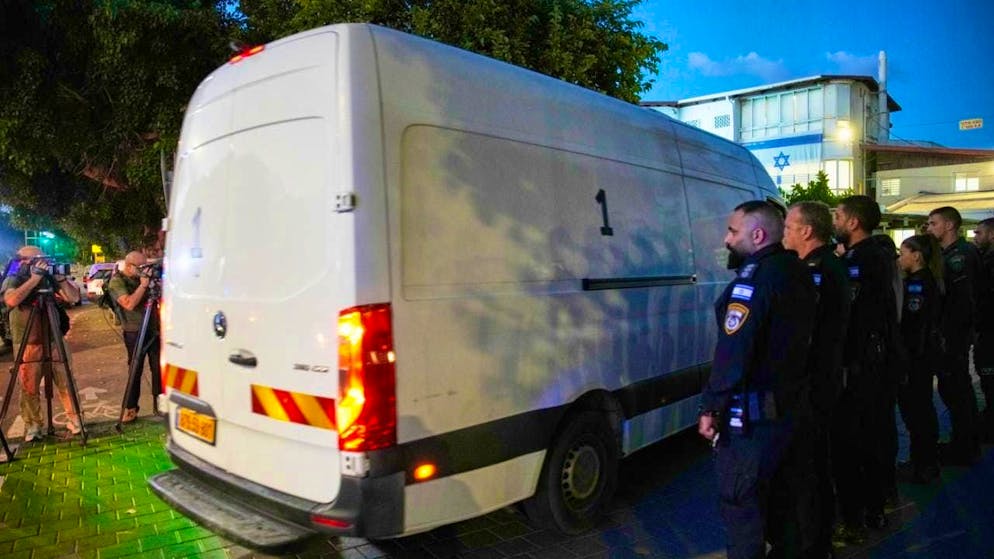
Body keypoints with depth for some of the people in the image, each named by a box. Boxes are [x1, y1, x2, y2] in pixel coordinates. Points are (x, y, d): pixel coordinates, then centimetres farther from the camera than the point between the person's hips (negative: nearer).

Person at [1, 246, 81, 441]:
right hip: (27, 345, -2)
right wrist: (35, 277, -24)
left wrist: (60, 278, -14)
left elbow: (74, 298, -2)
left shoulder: (49, 279, 6)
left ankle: (73, 419, 14)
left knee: (66, 383, 4)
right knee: (29, 388, 3)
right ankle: (33, 426, 15)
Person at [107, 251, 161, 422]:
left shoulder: (142, 277, 10)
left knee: (159, 368, 7)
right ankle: (130, 409, 11)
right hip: (135, 332, -5)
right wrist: (143, 285, -22)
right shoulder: (117, 281, -8)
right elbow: (129, 304, -22)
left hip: (153, 329, 5)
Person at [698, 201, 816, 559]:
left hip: (752, 413, -9)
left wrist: (711, 407, -17)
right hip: (791, 404, 10)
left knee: (739, 502, 2)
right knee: (774, 490, 23)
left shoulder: (755, 276, -20)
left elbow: (732, 351, -24)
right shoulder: (797, 273, 9)